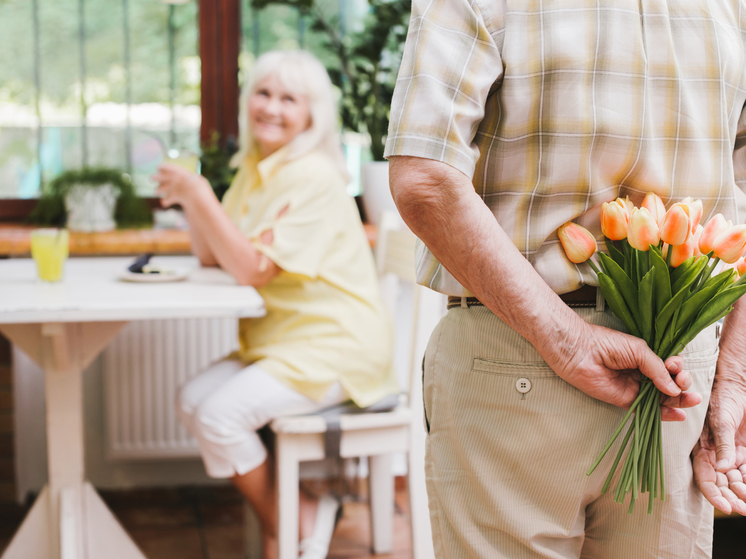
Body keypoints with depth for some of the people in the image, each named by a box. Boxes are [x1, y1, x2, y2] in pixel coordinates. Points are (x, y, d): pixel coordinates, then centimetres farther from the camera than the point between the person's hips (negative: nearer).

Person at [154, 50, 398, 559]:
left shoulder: (314, 178, -18)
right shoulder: (254, 169, 10)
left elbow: (254, 269, -23)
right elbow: (211, 256, 8)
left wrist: (201, 196, -23)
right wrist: (189, 199, -8)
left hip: (335, 346, -9)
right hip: (280, 340, 9)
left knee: (221, 414, -21)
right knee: (193, 401, -3)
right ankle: (303, 508, 4)